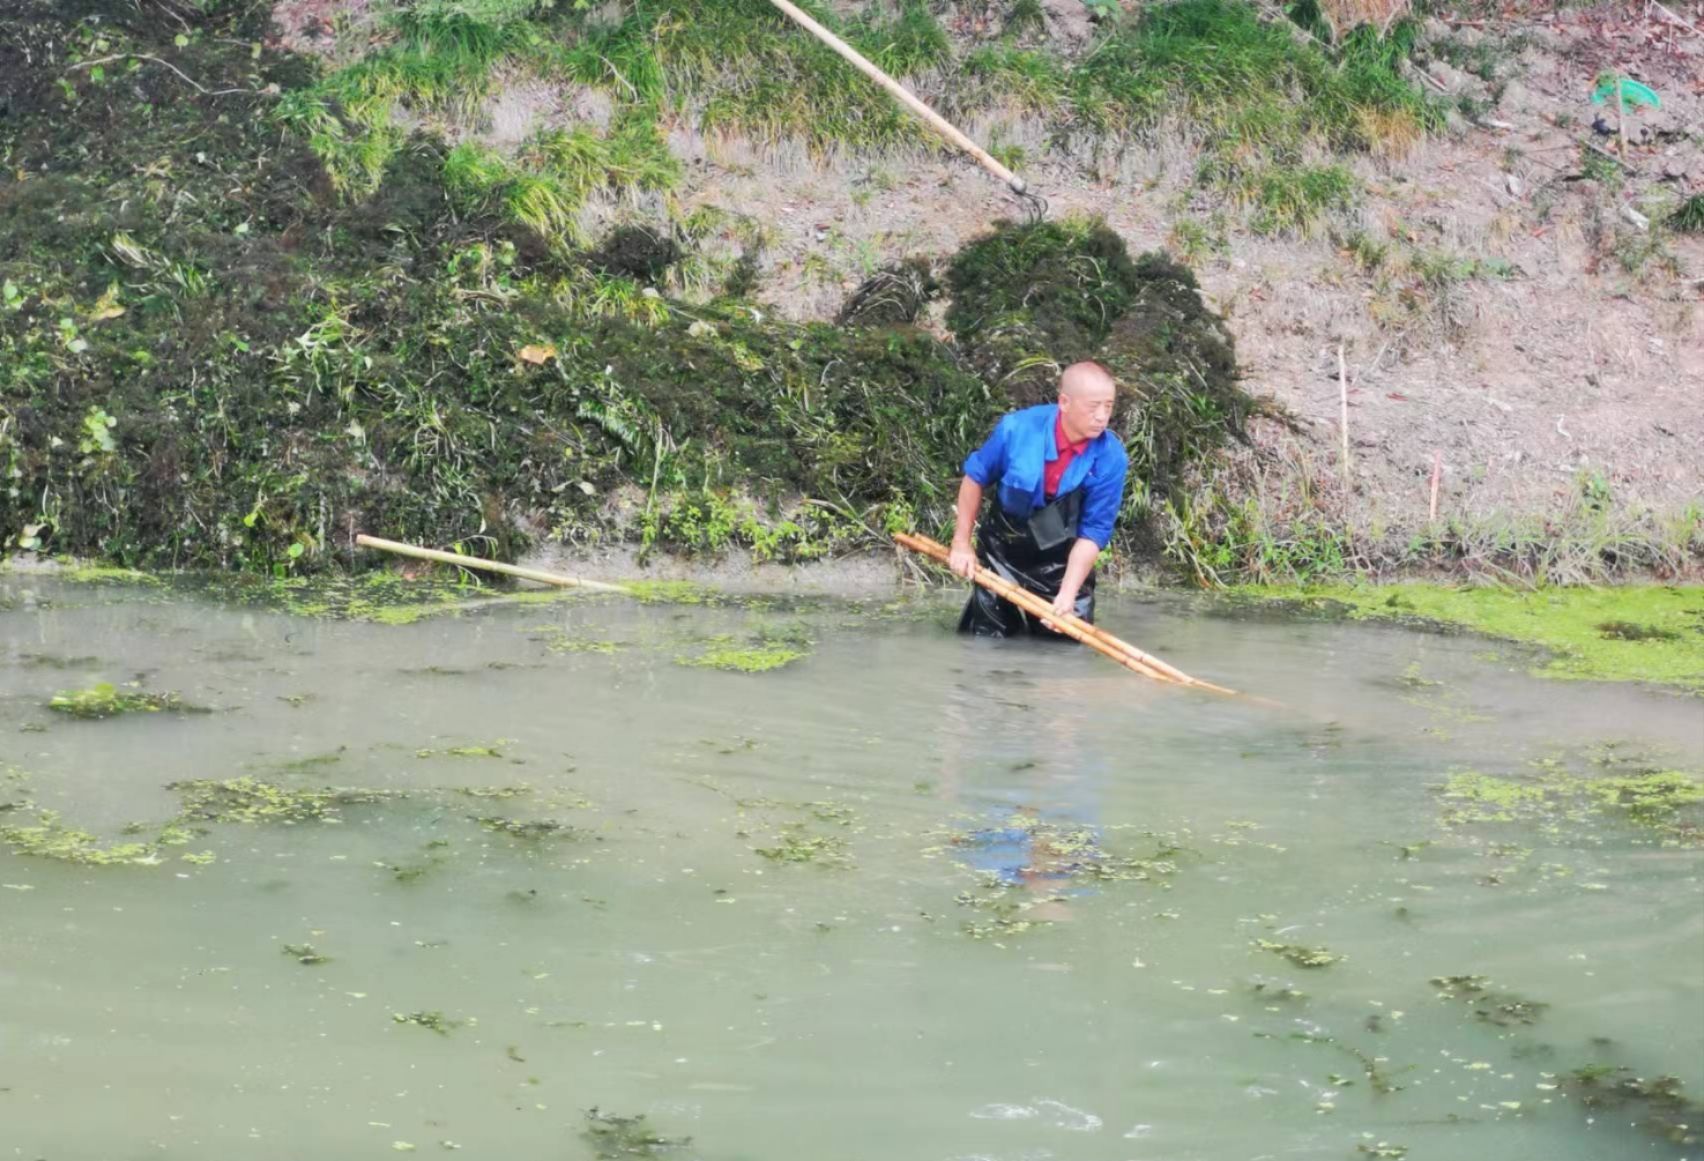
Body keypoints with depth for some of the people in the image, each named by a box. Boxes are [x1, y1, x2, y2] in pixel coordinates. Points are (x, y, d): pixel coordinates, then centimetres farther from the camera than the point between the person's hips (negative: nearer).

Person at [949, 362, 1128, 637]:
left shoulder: (1111, 458, -21)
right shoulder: (1016, 428, -21)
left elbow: (1093, 531, -18)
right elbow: (975, 478, -4)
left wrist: (1068, 592, -29)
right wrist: (962, 543, -3)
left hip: (1062, 564, 0)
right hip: (1003, 552, 0)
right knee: (986, 639, 3)